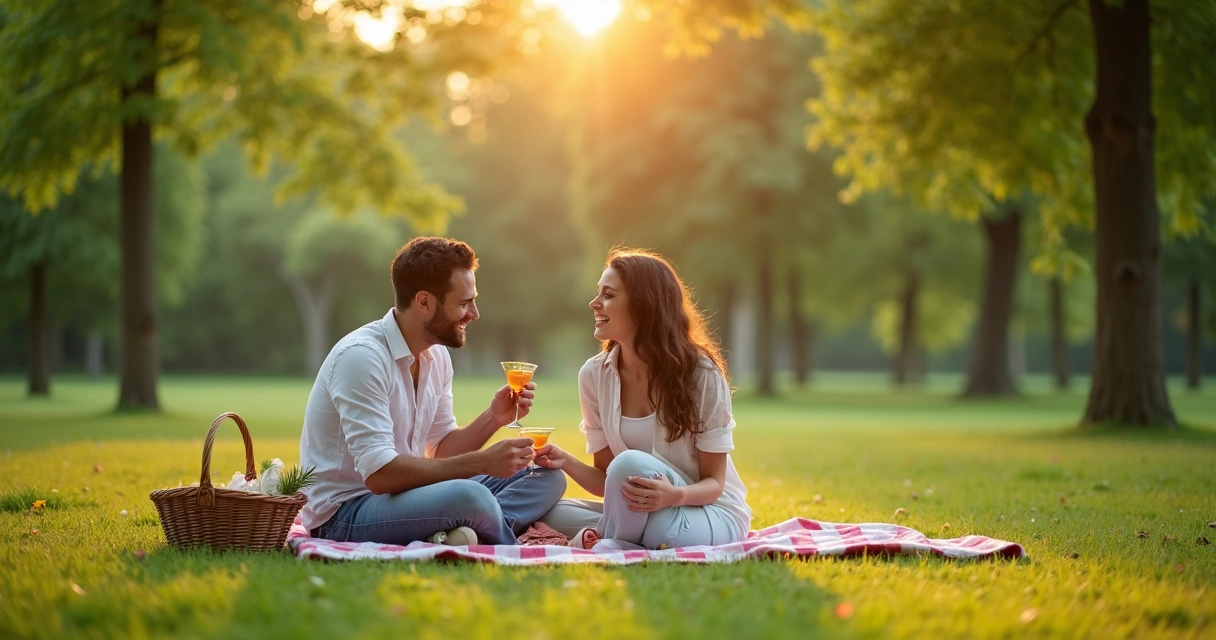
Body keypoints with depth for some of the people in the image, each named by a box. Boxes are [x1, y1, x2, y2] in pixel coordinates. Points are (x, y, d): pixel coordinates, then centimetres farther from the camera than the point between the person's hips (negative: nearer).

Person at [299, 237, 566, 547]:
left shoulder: (436, 355, 8)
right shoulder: (362, 356, -20)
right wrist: (482, 462, -25)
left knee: (547, 477, -1)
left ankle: (461, 537, -23)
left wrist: (492, 418, -4)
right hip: (345, 515, -9)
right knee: (469, 497, -36)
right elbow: (379, 473, -26)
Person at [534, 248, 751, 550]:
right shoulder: (594, 375, -2)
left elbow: (714, 483, -11)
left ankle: (610, 546, -10)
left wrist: (676, 496, -33)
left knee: (630, 463, -32)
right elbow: (607, 480, 2)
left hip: (715, 517, -4)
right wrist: (567, 462, -19)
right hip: (643, 514, 5)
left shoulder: (702, 374, -14)